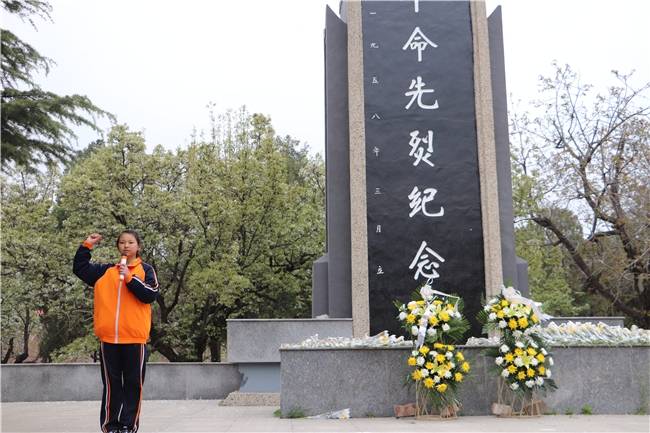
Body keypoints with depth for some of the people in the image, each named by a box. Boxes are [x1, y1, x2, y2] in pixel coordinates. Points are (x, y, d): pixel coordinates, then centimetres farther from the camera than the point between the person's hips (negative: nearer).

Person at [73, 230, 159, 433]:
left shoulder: (146, 270, 4)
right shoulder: (105, 270, 13)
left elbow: (151, 295, -8)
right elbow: (79, 268, 12)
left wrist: (129, 278, -16)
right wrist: (87, 245, 4)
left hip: (135, 337, -2)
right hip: (109, 336, 2)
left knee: (133, 384, 4)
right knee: (111, 384, 8)